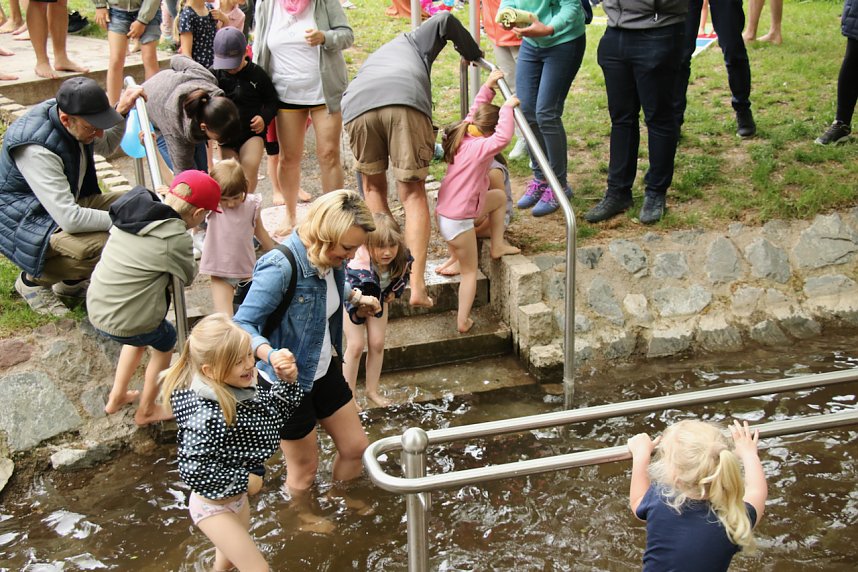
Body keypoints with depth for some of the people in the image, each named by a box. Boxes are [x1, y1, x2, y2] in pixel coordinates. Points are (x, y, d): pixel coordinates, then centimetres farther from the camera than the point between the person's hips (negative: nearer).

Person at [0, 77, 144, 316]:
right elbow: (70, 220, -37)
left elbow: (106, 146, 19)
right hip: (27, 223, -9)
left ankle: (71, 280, 9)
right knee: (100, 247, -34)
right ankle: (32, 279, -3)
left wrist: (121, 112, 0)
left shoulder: (75, 121, -7)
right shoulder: (36, 149, -33)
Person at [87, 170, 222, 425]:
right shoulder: (176, 238, -21)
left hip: (95, 308, 7)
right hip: (126, 323, -6)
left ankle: (116, 398, 46)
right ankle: (146, 411, 38)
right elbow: (188, 276, -4)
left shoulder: (131, 212, -1)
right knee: (166, 342, 25)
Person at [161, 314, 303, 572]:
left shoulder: (242, 387, -12)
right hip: (214, 506, -8)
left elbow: (279, 408, 1)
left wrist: (288, 379, -18)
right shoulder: (208, 417, -36)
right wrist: (244, 481, -25)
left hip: (238, 497, 8)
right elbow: (192, 470, -35)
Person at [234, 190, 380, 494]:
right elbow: (243, 325, -29)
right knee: (304, 473, 12)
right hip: (288, 380, -8)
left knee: (356, 448, 19)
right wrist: (270, 355, -47)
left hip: (325, 371, 8)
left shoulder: (330, 259, -6)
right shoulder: (280, 267, -31)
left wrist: (357, 301, 0)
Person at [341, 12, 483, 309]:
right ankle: (417, 286, -8)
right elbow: (444, 20, 19)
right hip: (405, 102, -3)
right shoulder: (411, 40, 40)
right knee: (413, 194, 3)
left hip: (356, 106, 3)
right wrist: (471, 52, 35)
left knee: (373, 186, 24)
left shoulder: (371, 61, 48)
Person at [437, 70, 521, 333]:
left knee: (499, 197, 26)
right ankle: (463, 321, 6)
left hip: (446, 212, 9)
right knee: (469, 272, 4)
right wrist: (507, 108, -32)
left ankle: (497, 246, 31)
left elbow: (476, 109, 18)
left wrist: (488, 85, 16)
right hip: (458, 220, -9)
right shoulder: (480, 147, -23)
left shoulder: (465, 134, 2)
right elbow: (503, 138, -40)